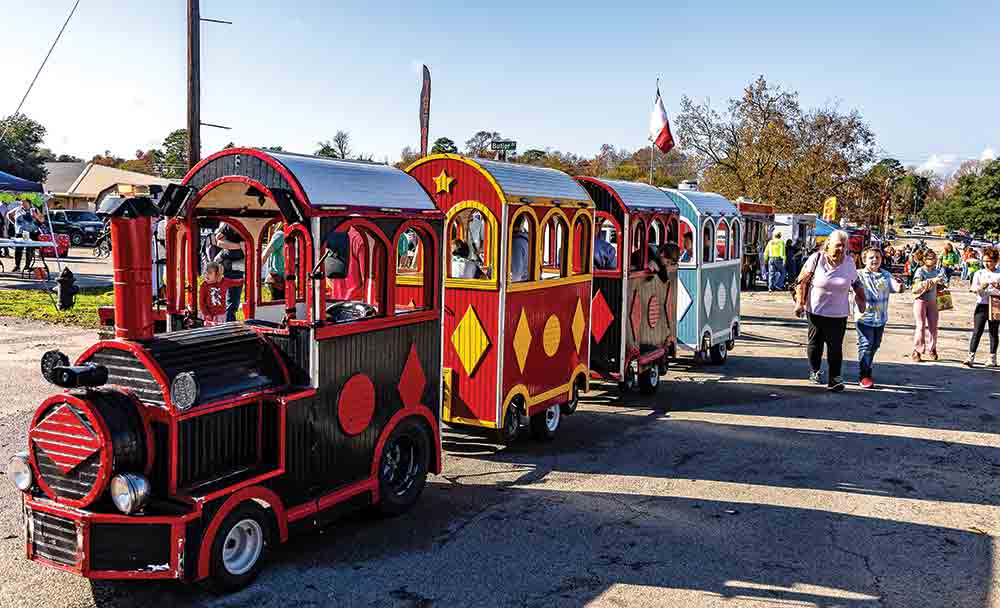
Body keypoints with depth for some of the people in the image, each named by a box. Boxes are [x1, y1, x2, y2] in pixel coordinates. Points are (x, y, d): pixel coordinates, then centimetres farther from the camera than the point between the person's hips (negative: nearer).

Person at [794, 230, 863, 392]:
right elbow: (802, 281, -5)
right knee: (815, 343, 15)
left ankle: (835, 378, 0)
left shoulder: (849, 262, 0)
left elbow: (855, 284, 14)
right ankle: (815, 371, 34)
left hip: (838, 313, 1)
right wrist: (800, 303, -8)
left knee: (835, 347, -5)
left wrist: (861, 300, 10)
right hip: (816, 310, -1)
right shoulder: (816, 259, -9)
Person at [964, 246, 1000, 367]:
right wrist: (981, 287, -22)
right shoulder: (979, 273, 6)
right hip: (982, 306, 0)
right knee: (977, 331, -6)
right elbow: (974, 289, -1)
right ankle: (971, 357, -8)